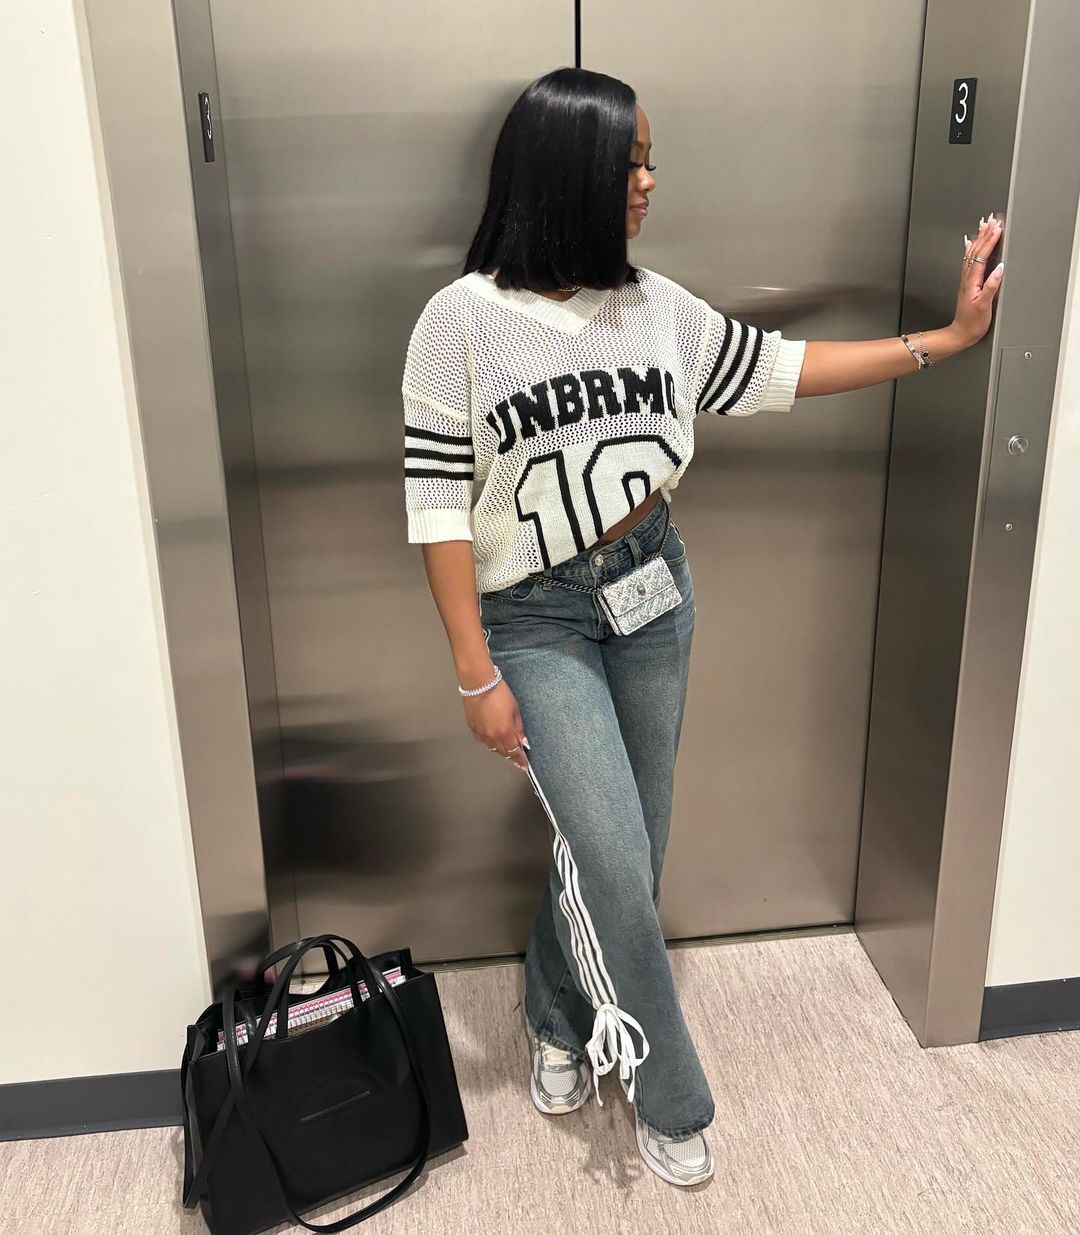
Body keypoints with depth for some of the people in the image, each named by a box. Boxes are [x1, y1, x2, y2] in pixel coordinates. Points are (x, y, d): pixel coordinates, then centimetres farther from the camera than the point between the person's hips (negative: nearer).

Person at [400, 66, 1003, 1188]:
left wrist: (950, 337, 10)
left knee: (623, 852, 13)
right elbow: (437, 501, -12)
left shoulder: (656, 306, 1)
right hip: (537, 618, -4)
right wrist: (476, 673, -13)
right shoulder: (463, 319, -12)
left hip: (652, 589, 5)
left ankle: (560, 1023, 41)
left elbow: (780, 371, 11)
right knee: (615, 861, -8)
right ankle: (664, 1093, 19)